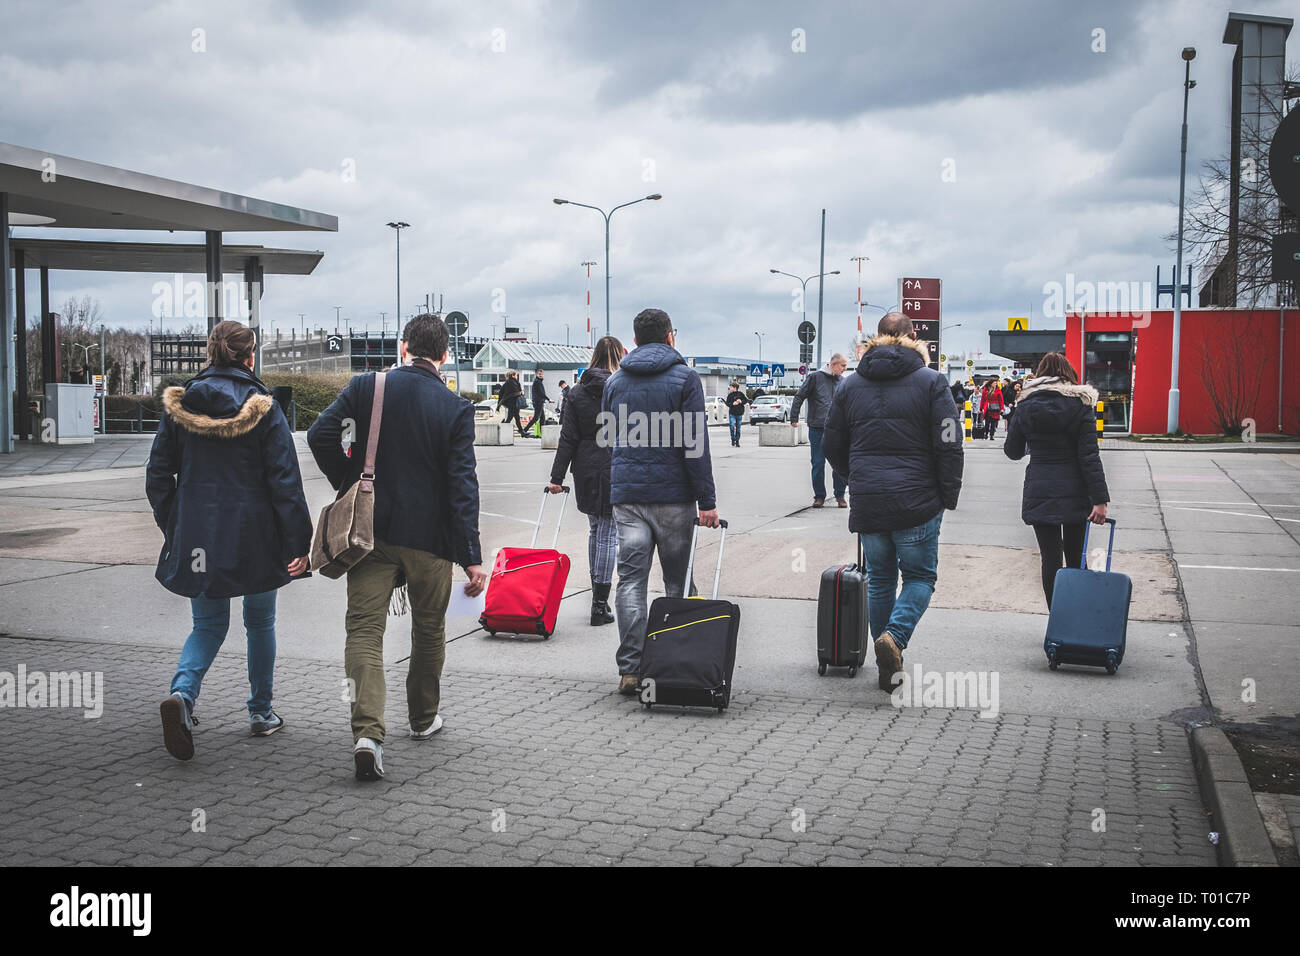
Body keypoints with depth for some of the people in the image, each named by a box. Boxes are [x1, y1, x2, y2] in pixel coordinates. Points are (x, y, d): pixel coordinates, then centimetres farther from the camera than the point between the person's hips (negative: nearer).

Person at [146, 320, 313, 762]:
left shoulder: (178, 405, 1)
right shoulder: (262, 409, -9)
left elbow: (158, 475, 5)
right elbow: (285, 480, -12)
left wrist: (173, 529, 16)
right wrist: (298, 542, -9)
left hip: (197, 538, 3)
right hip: (253, 538, -2)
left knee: (208, 624, 14)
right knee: (259, 623, 15)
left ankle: (182, 693, -12)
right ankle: (261, 712, 22)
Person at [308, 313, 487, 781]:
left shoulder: (365, 387, -3)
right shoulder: (456, 408, -6)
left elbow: (321, 436, -12)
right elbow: (462, 485, -10)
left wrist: (349, 484, 4)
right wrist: (471, 558, -9)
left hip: (370, 531, 0)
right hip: (429, 536, 0)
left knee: (364, 629, -1)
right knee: (429, 629, 19)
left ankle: (367, 732, -18)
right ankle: (424, 717, 34)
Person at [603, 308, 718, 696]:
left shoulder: (615, 381, 11)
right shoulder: (684, 377, -2)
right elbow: (695, 442, -9)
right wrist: (706, 500, -8)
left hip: (626, 494, 3)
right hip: (673, 494, -3)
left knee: (630, 580, 2)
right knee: (679, 582, 7)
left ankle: (630, 669, -5)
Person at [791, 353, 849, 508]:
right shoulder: (816, 377, -1)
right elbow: (800, 397, 1)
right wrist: (794, 418, -3)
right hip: (817, 428, -2)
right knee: (818, 463, 2)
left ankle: (840, 495, 12)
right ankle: (819, 496, 13)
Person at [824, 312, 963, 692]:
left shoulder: (850, 385, 8)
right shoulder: (930, 382, -2)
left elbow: (832, 447, 13)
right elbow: (949, 446, -8)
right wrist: (948, 497, 1)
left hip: (867, 502, 3)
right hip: (916, 502, -3)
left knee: (880, 579, 13)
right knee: (920, 575, 10)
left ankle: (889, 668, 15)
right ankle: (894, 637, -15)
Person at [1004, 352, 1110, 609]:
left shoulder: (1025, 406, 0)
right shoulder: (1080, 404, -4)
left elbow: (1013, 452, 7)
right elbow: (1090, 456, -9)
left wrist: (1011, 430, 29)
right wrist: (1099, 499, -10)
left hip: (1039, 493, 0)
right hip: (1075, 492, 0)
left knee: (1051, 559, 3)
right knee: (1076, 558, 14)